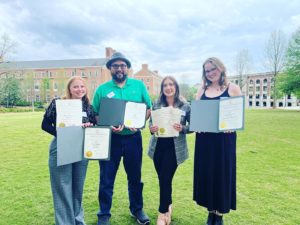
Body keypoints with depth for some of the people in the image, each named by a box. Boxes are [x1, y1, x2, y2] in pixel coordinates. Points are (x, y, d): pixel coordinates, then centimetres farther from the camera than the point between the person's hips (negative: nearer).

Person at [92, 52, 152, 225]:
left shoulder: (139, 85, 2)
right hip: (110, 138, -1)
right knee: (107, 178, 9)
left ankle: (137, 209, 38)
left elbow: (149, 108, 3)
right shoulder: (102, 89, 0)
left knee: (135, 176, 16)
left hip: (133, 138, 1)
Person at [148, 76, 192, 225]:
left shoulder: (185, 106, -4)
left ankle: (163, 213, 18)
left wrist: (182, 128, -20)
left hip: (175, 147, -3)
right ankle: (168, 206, 38)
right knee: (163, 179, 12)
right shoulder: (156, 105, 3)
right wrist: (152, 128, -14)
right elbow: (151, 124, 8)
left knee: (165, 179, -3)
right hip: (158, 146, 3)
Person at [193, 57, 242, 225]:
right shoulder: (202, 90, 10)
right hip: (204, 138, 3)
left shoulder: (232, 88, 1)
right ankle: (211, 211, 28)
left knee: (222, 172, 5)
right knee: (206, 172, 8)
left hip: (225, 138, -3)